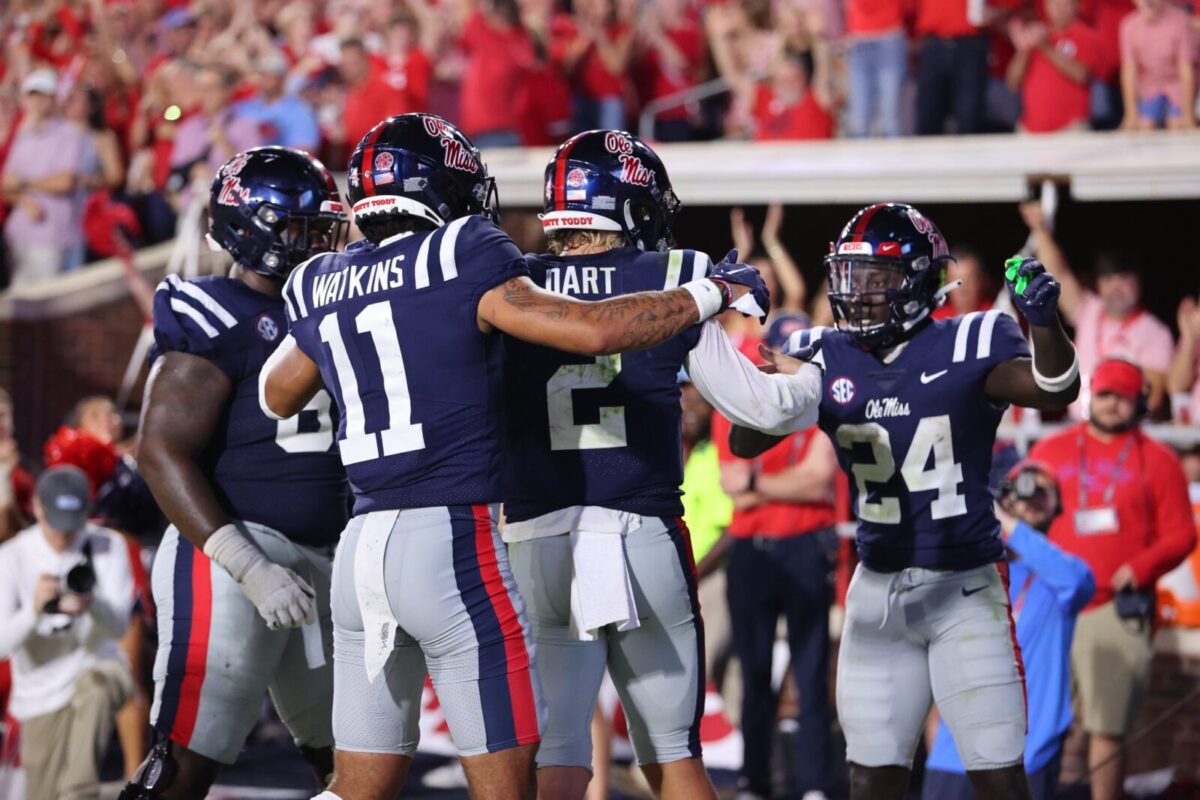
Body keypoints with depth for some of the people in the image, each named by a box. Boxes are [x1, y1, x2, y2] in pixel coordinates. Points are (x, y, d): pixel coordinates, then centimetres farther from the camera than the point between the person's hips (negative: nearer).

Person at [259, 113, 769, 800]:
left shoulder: (325, 286, 11)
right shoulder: (461, 262, -7)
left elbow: (278, 397, 28)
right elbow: (594, 330, -12)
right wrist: (714, 293, 0)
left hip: (362, 547, 7)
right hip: (453, 539, -7)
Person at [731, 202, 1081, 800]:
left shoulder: (966, 347, -10)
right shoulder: (827, 359, 2)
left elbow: (1055, 391, -23)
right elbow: (745, 443, 2)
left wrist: (1043, 321, -42)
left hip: (962, 590, -4)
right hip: (878, 589, 4)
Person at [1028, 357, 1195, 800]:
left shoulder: (1158, 461, 6)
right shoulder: (1051, 450, 13)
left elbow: (1180, 534, 3)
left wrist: (1141, 567, -14)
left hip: (1117, 609, -2)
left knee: (1106, 727, -4)